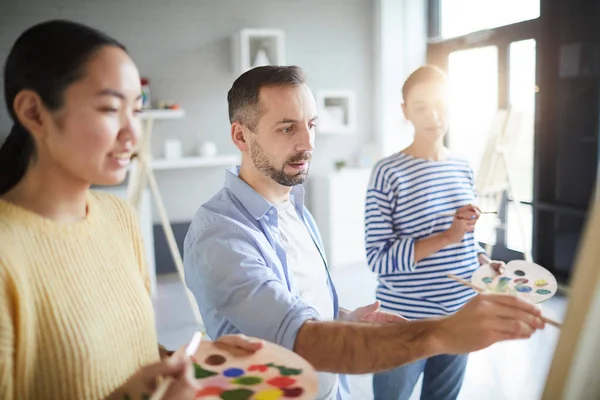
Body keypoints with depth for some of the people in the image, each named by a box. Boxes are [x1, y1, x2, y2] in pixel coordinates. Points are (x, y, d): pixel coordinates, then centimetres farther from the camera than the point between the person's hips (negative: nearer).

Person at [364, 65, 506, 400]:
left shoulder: (463, 168, 4)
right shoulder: (388, 173, -15)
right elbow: (379, 258, -18)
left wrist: (486, 263, -4)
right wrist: (446, 237, -24)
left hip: (459, 316, 6)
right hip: (404, 321, -5)